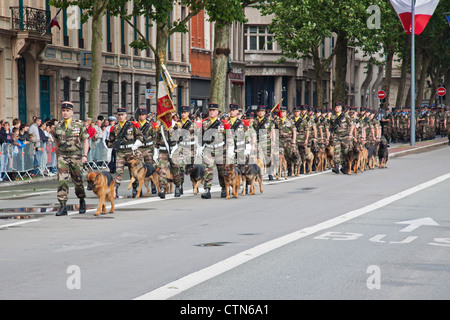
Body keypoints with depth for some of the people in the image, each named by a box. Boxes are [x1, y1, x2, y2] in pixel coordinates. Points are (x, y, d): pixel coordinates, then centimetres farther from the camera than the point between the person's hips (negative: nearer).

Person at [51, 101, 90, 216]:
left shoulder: (79, 125, 1)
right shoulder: (58, 127, 9)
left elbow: (85, 141, 2)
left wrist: (85, 155, -9)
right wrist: (57, 159, 17)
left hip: (76, 156, -2)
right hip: (62, 156, 2)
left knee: (78, 181, 6)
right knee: (62, 181, -11)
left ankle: (82, 202, 33)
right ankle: (63, 207, -11)